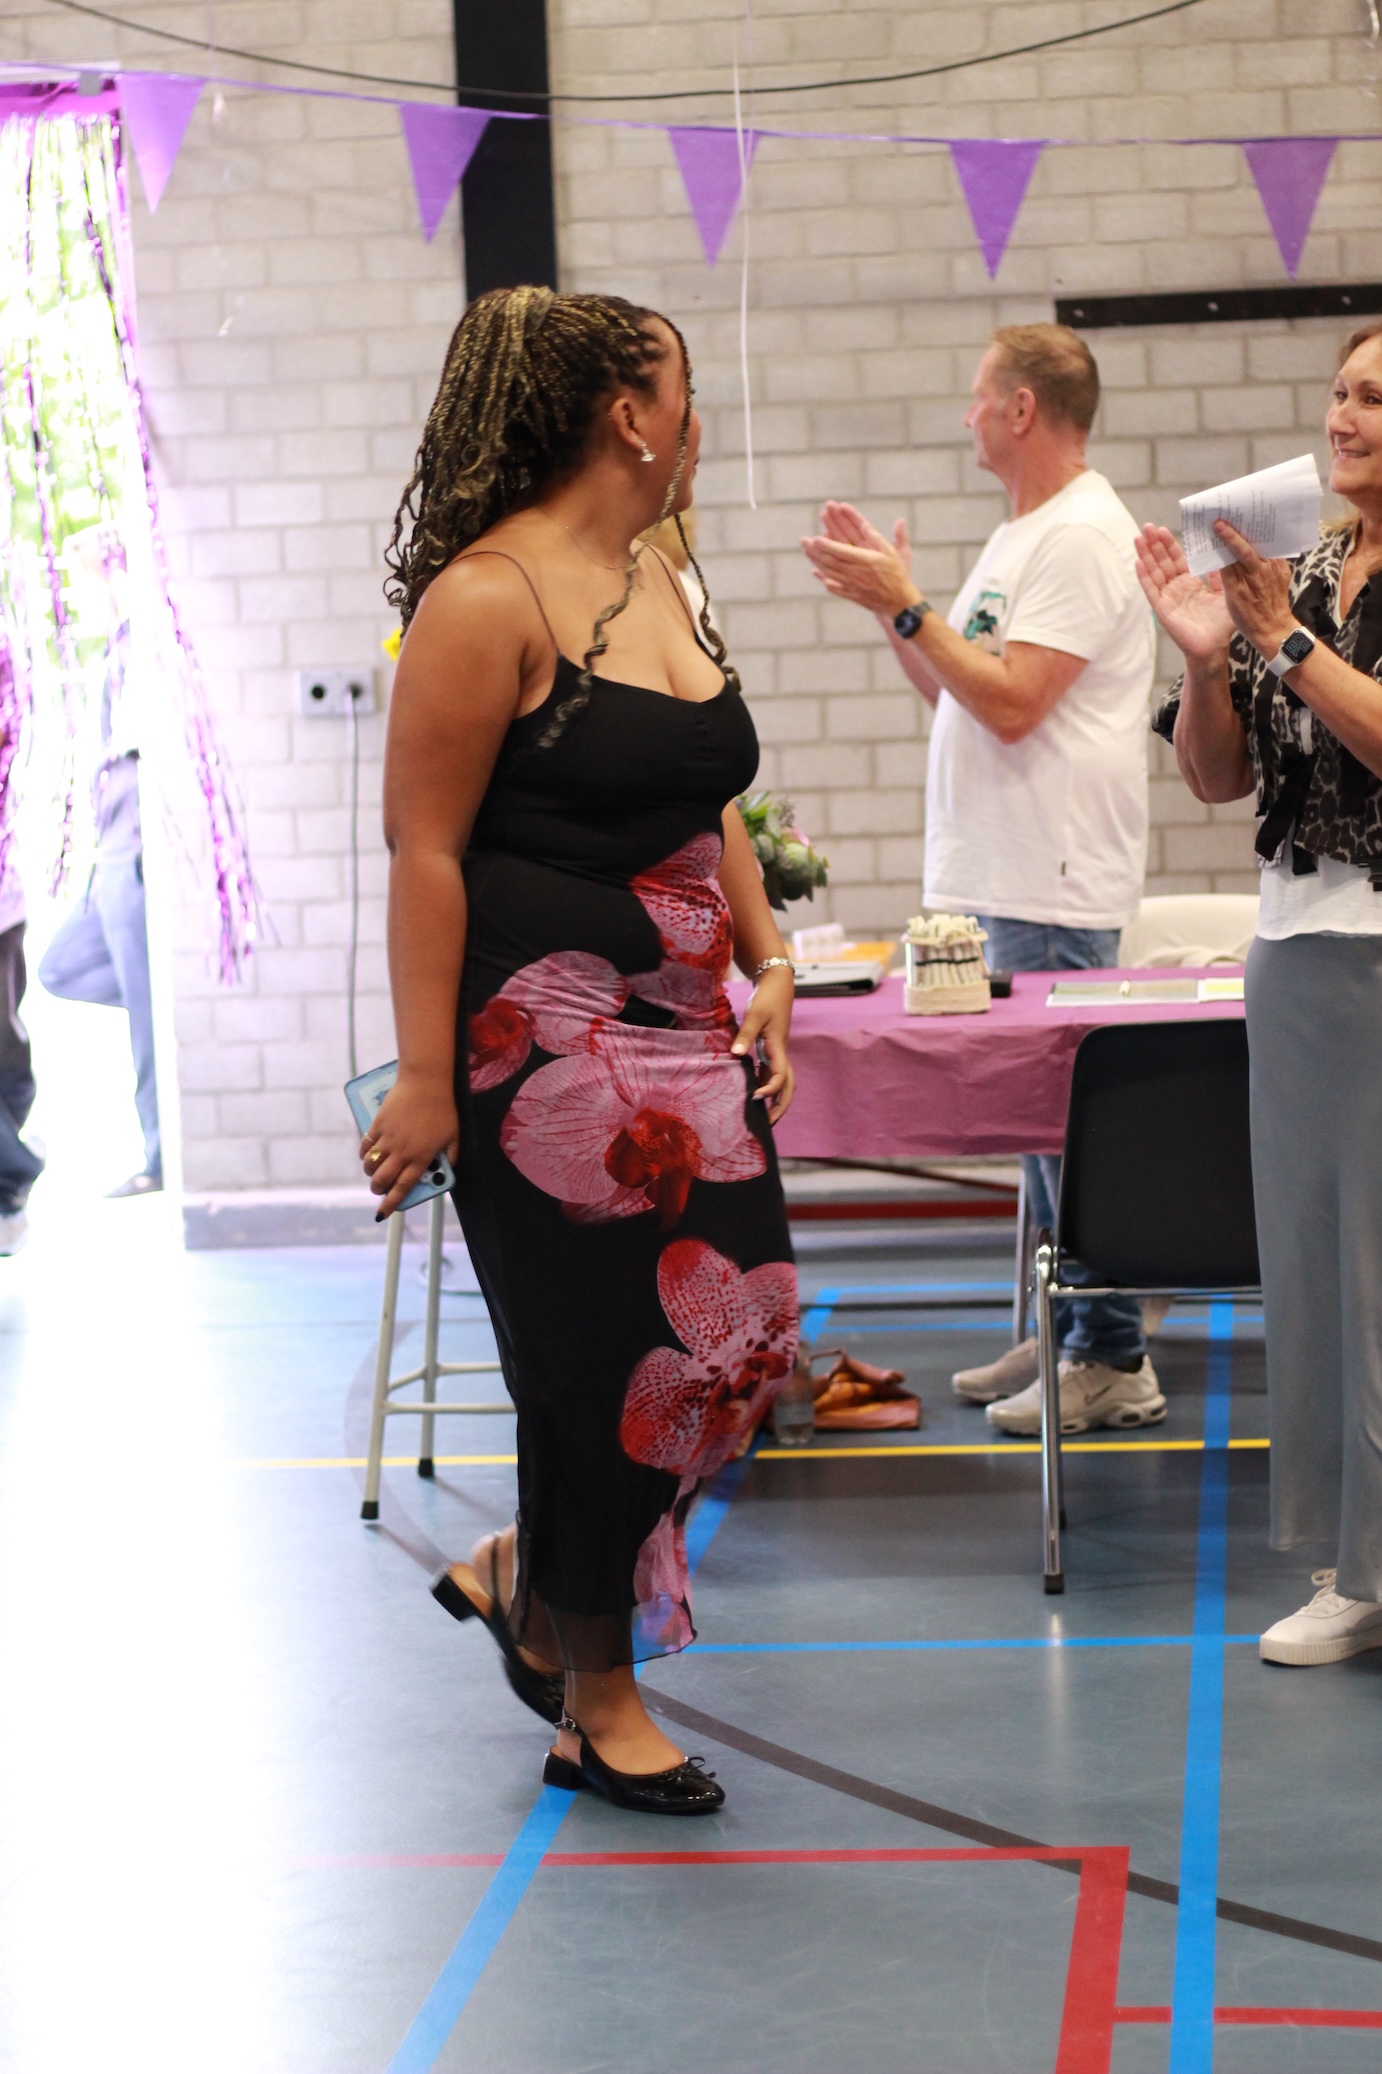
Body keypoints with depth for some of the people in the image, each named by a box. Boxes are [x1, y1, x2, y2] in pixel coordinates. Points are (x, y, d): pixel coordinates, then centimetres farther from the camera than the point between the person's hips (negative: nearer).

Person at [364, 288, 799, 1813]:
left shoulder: (659, 585, 14)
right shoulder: (487, 600, -13)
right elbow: (423, 845, -15)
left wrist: (769, 966, 10)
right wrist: (425, 1076, -17)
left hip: (685, 1028, 8)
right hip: (548, 1041, -8)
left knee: (740, 1330, 5)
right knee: (605, 1357, -1)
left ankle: (519, 1574, 26)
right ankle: (595, 1702, 17)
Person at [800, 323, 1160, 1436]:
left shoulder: (1081, 535, -13)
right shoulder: (1025, 535, 19)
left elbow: (1010, 703, -21)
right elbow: (957, 690, 21)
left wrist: (905, 606, -16)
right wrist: (893, 600, 14)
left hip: (1052, 886, -10)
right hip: (1006, 877, 10)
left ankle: (1113, 1360, -3)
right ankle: (1064, 1335, 21)